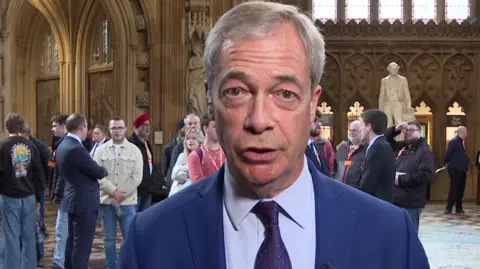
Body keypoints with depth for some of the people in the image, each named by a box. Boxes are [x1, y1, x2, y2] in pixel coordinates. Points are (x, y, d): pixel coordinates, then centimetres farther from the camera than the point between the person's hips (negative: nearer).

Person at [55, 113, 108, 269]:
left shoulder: (64, 145, 8)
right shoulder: (76, 149, -23)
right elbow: (99, 172, -16)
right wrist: (105, 170, 7)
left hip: (74, 199, 10)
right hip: (84, 202, -10)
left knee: (73, 242, 17)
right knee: (82, 245, -4)